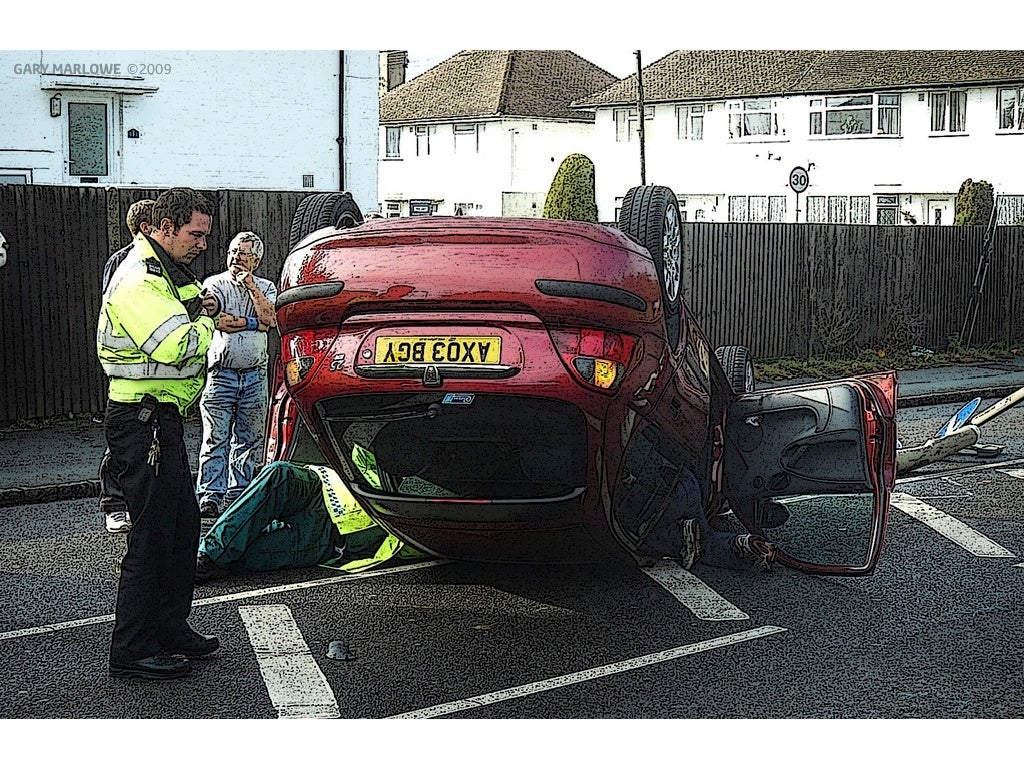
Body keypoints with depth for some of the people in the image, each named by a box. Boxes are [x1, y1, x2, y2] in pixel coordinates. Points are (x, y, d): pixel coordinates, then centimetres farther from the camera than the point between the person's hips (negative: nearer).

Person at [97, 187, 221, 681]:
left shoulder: (165, 273, 16)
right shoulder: (138, 281, -19)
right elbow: (176, 347, -30)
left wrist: (199, 307, 3)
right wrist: (204, 319, -10)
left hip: (162, 420, 11)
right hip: (141, 422, -11)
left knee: (183, 525, 16)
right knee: (151, 535, -7)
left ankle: (172, 630, 27)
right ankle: (132, 652, 0)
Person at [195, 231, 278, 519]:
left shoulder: (266, 287, 12)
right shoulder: (215, 284, 3)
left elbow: (269, 319, -7)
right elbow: (220, 322, -12)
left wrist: (251, 285, -7)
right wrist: (254, 323, -6)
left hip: (255, 374, 3)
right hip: (222, 373, -3)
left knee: (249, 440, 6)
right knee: (216, 439, -6)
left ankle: (239, 494, 13)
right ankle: (210, 496, -6)